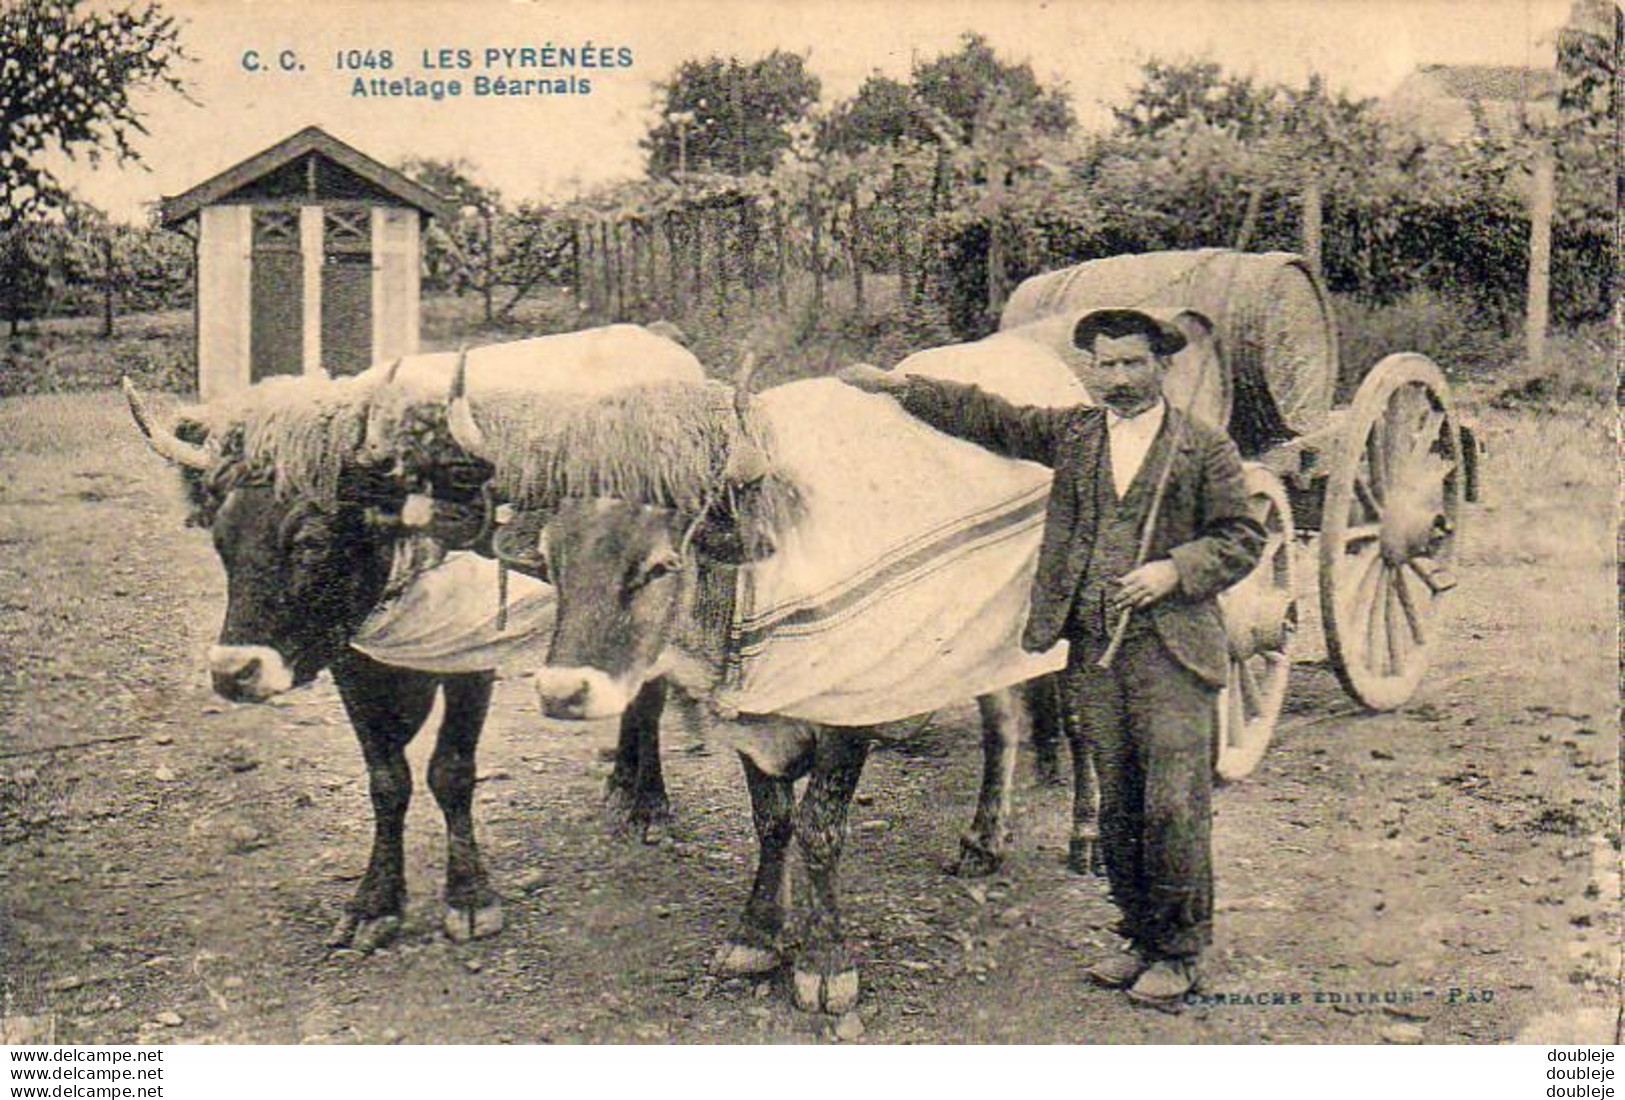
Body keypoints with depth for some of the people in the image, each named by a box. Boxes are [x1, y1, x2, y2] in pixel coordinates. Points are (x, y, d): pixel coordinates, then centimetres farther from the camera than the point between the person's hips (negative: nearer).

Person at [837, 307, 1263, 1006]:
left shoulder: (1207, 451, 3)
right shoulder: (1071, 433, 12)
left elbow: (1242, 538, 2)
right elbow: (986, 418, 15)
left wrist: (1174, 570, -13)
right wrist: (898, 388, 11)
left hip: (1171, 653, -4)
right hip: (1089, 652, 4)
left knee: (1175, 806, -5)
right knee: (1117, 808, 10)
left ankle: (1180, 954, 10)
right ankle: (1140, 938, 25)